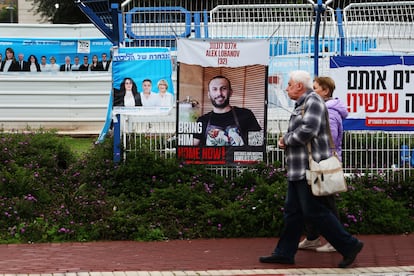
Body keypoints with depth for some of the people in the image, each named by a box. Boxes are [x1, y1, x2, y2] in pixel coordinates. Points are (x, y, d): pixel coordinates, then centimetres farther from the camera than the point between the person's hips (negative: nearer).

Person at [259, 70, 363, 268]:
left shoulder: (313, 102, -12)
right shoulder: (301, 105, 20)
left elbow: (307, 131, -25)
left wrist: (286, 139, -9)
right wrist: (286, 141, 3)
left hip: (310, 168, -10)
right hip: (299, 170, 10)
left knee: (314, 212, -8)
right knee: (293, 211, 11)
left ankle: (349, 246, -1)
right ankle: (284, 253, 15)